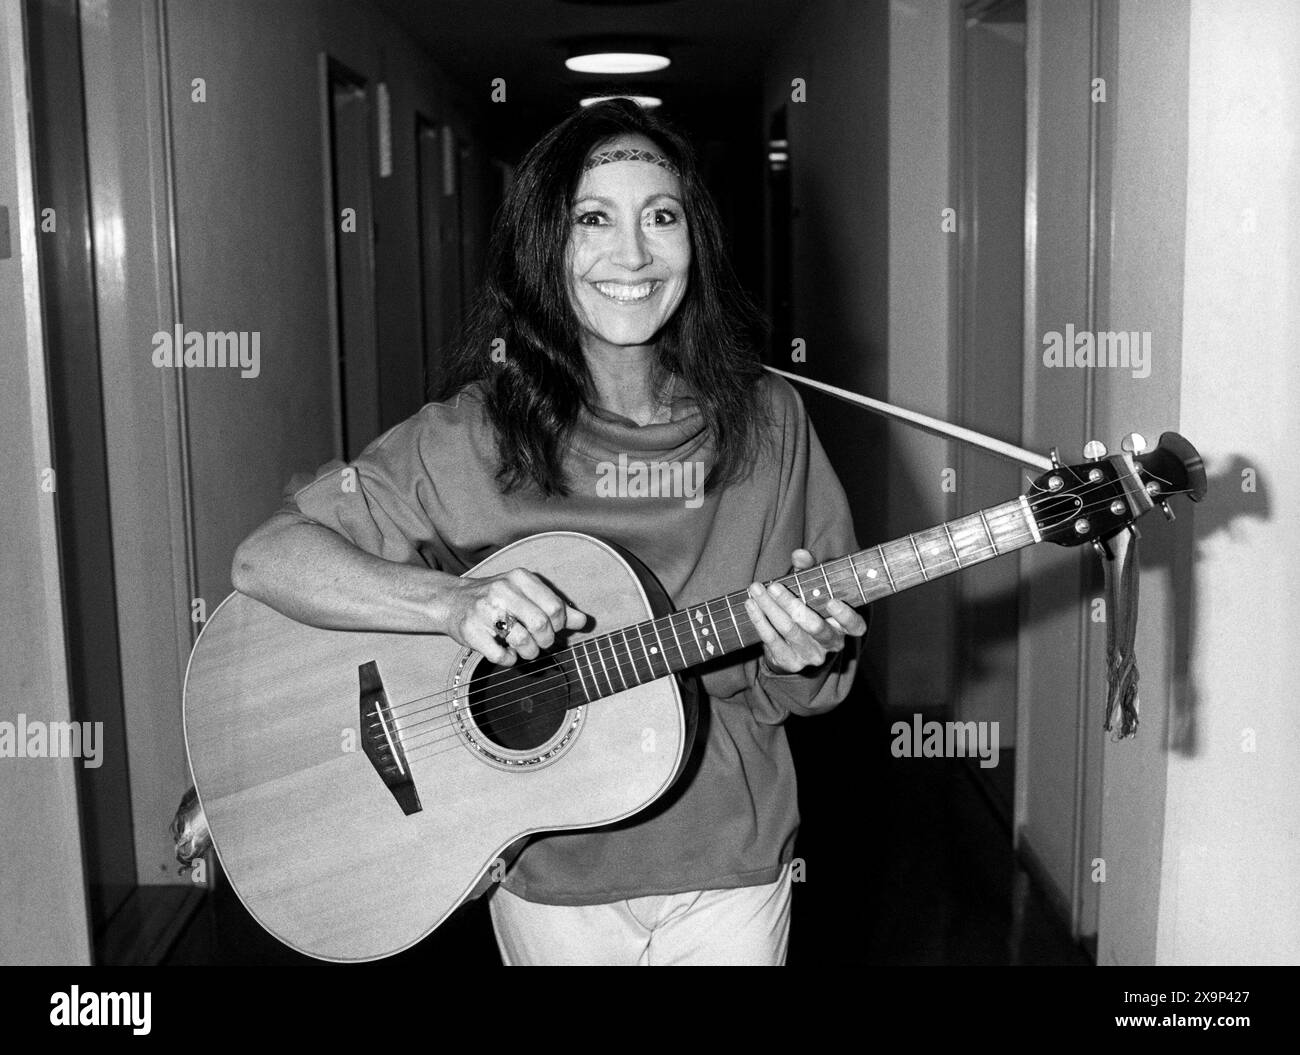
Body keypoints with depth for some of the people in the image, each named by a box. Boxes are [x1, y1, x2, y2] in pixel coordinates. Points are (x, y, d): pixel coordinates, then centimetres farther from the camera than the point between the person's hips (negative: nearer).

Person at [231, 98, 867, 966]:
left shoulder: (767, 420, -6)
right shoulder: (473, 437, -12)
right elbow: (266, 558, -15)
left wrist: (804, 660, -21)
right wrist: (451, 602, -29)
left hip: (733, 865, 2)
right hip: (550, 872, -1)